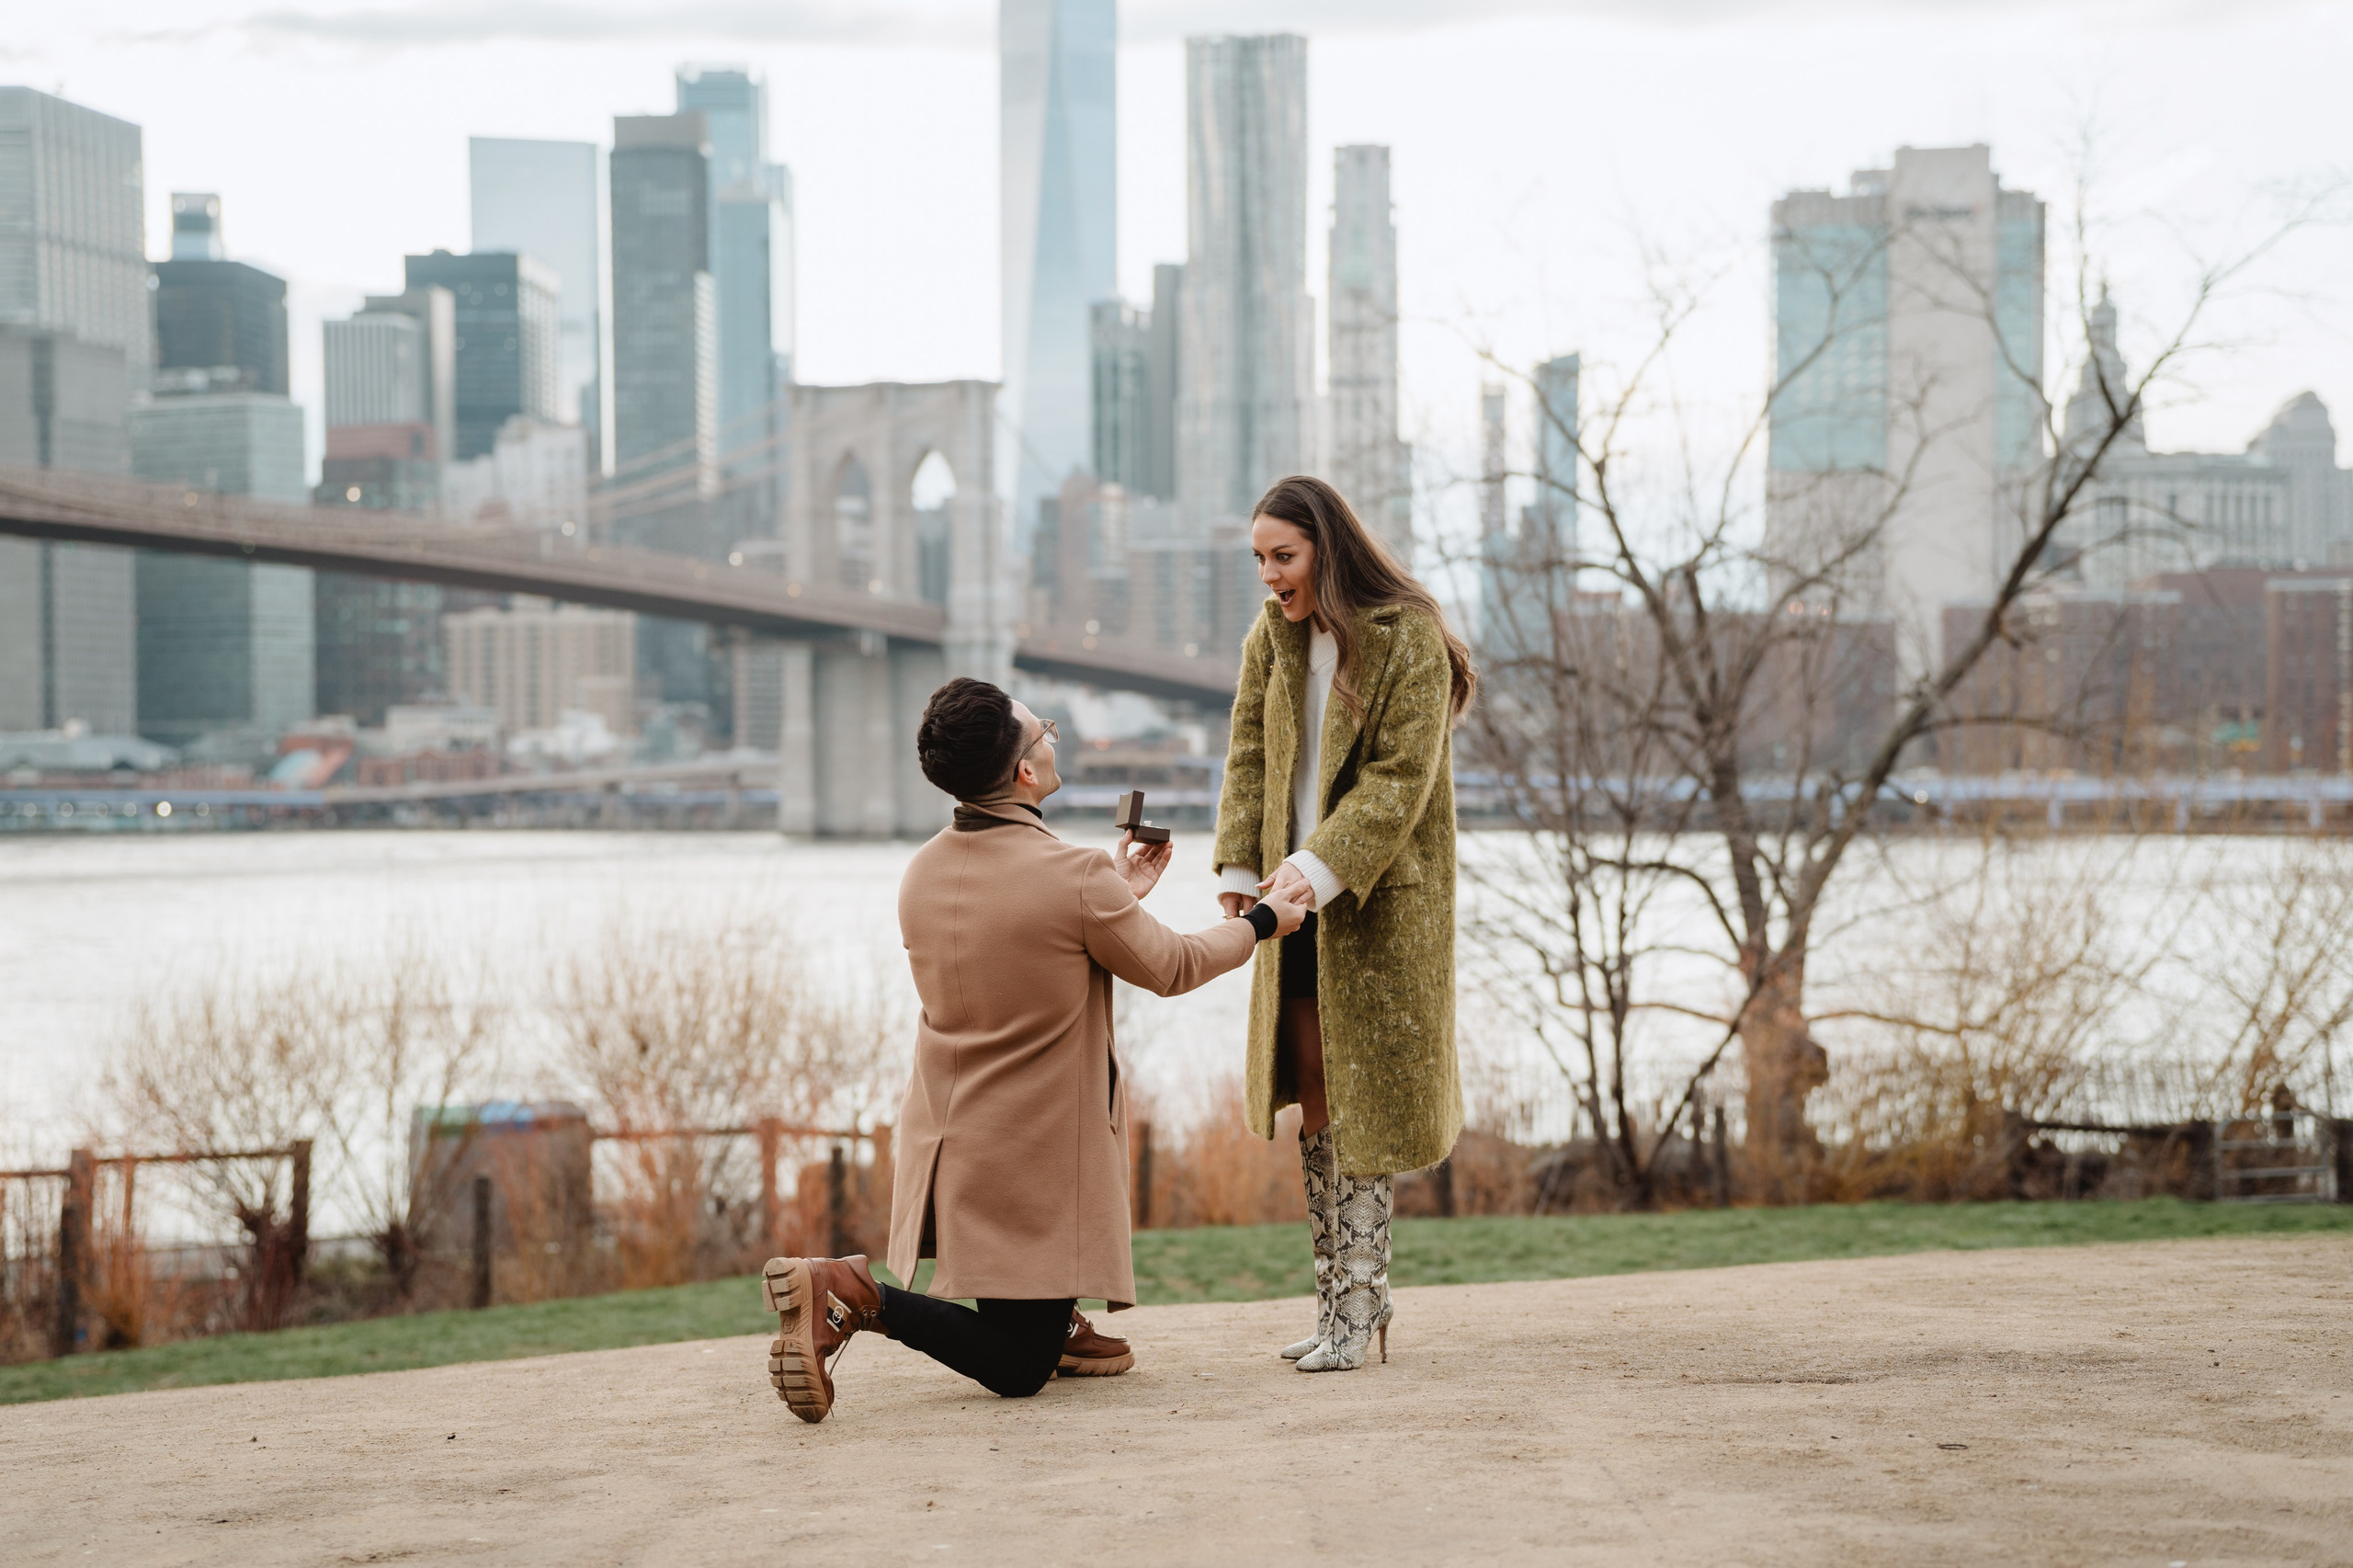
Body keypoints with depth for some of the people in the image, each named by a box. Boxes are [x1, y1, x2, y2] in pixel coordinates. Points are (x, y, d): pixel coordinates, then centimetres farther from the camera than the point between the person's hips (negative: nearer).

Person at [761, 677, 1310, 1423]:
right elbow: (1170, 968, -4)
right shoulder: (1075, 877, -21)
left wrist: (1117, 894, 27)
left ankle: (1054, 1323, 30)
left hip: (944, 1150, 7)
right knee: (1019, 1371, 3)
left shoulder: (922, 874, -1)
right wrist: (1262, 922, 14)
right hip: (1032, 1164, -7)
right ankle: (860, 1297, -16)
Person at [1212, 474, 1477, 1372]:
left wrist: (1322, 866, -26)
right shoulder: (1272, 638, 8)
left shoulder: (1408, 640, -11)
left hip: (1379, 896, -6)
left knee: (1364, 1092, -5)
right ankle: (1342, 1291, 15)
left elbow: (1402, 778, -17)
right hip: (1297, 896, 6)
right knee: (1313, 1092, 7)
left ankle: (1359, 1303, 0)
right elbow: (1248, 756, 7)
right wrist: (1240, 866, -6)